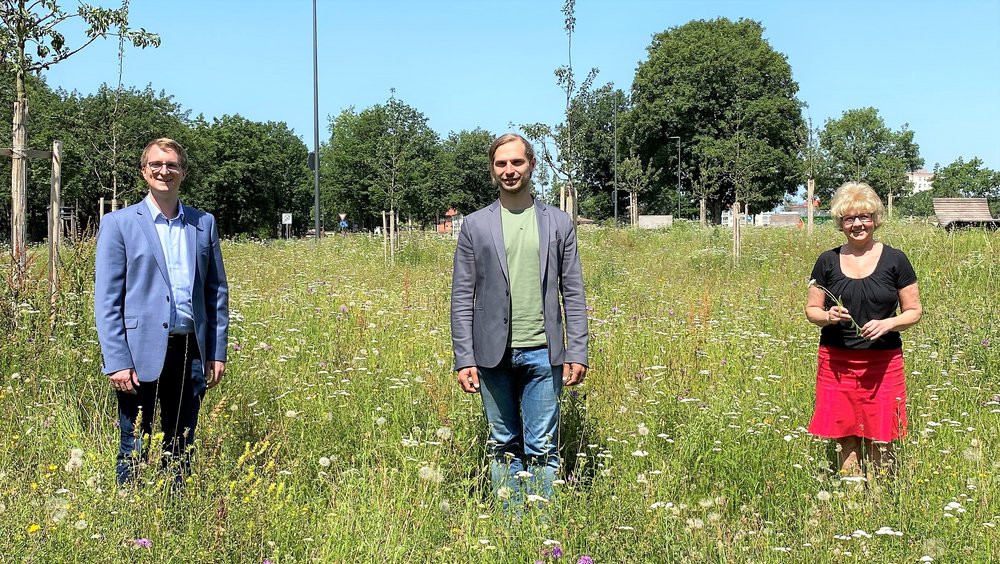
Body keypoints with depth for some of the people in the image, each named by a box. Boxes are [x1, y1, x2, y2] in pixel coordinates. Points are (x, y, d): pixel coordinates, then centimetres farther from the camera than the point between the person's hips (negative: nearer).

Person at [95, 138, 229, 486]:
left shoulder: (204, 223, 11)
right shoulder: (118, 223, 1)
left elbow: (217, 291, 13)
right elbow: (106, 300, -3)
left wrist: (218, 352, 6)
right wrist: (116, 362, -11)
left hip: (191, 352, 3)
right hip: (141, 353, -3)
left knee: (181, 450, 12)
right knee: (135, 451, 3)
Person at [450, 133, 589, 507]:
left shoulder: (559, 223, 7)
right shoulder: (475, 225, 6)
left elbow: (573, 293, 6)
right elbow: (462, 297, 4)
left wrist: (577, 353, -1)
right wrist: (464, 359, -3)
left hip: (542, 353, 0)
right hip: (493, 354, 1)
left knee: (542, 448, 0)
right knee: (503, 446, 9)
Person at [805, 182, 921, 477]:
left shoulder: (894, 260, 1)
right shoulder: (828, 261, 5)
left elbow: (914, 311, 5)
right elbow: (811, 309, 11)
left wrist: (888, 323, -14)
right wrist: (828, 316, -11)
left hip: (883, 362, -1)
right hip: (837, 361, 1)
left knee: (880, 441, 0)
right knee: (845, 439, 3)